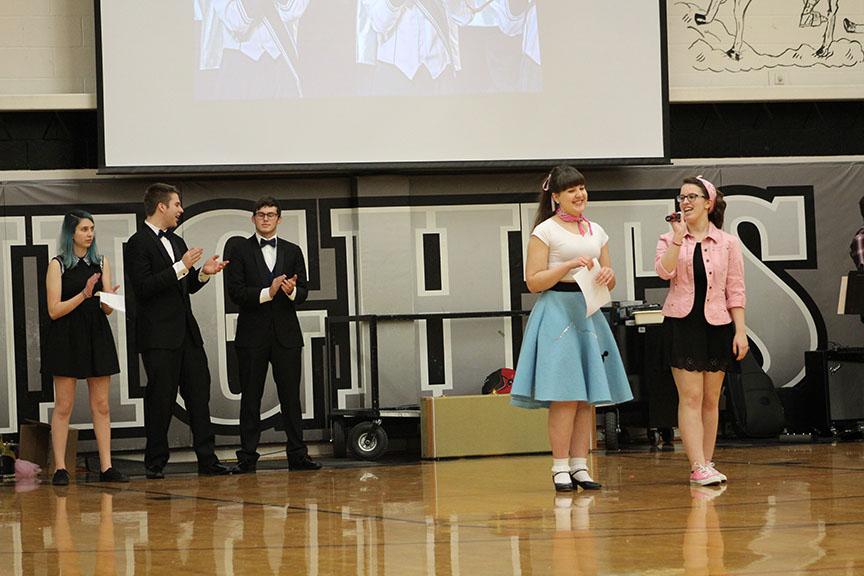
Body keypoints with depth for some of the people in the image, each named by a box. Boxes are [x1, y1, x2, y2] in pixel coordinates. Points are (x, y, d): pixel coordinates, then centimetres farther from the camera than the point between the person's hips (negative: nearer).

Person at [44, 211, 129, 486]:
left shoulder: (100, 263, 10)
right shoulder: (58, 265, -1)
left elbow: (108, 309, 7)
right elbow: (54, 310, -7)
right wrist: (84, 295, -19)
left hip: (97, 337, 4)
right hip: (66, 337, -4)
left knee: (101, 405, 3)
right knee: (64, 406, -2)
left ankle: (106, 467, 4)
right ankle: (60, 468, -1)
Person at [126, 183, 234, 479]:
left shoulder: (176, 242, 18)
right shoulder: (139, 244, -8)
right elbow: (143, 288, -19)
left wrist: (202, 273, 4)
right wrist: (181, 267, -19)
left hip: (186, 332, 8)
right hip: (159, 336, -8)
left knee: (199, 394, 4)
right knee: (160, 399, -3)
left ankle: (207, 459, 5)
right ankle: (155, 463, 5)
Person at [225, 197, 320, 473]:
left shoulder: (292, 251, 12)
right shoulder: (241, 251, 3)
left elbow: (303, 292, 9)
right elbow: (235, 292, -6)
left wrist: (292, 291, -14)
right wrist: (267, 292, -17)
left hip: (286, 333, 2)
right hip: (253, 334, -2)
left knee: (290, 396, 1)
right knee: (250, 398, 1)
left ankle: (297, 454, 4)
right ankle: (247, 457, 4)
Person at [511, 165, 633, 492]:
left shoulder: (596, 231, 16)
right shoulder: (546, 231, -2)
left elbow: (609, 281, 21)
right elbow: (533, 281, -7)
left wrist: (608, 276, -2)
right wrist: (570, 266, -16)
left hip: (588, 313, 6)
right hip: (558, 312, -6)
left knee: (588, 396, 4)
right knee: (564, 395, -11)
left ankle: (580, 466, 8)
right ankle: (560, 468, -8)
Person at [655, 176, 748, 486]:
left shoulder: (727, 243, 5)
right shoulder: (669, 240, 5)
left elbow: (735, 291, 4)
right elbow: (664, 271, -15)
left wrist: (740, 331, -1)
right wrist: (679, 237, -18)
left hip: (716, 324, 1)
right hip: (682, 322, -1)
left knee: (711, 400, 6)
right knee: (690, 397, -8)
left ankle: (706, 465, 12)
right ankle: (699, 467, -12)